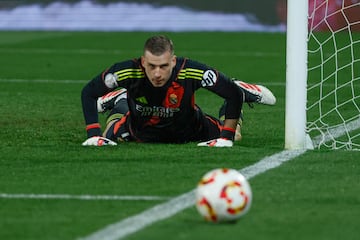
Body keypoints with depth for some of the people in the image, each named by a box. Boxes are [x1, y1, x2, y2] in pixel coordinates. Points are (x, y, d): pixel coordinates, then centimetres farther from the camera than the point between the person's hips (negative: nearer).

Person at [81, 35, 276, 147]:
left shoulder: (191, 72, -41)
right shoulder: (127, 72, -37)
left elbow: (233, 93, -28)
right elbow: (88, 93, -21)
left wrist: (226, 137, -28)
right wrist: (94, 135, -25)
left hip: (188, 132, 0)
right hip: (142, 134, 0)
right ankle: (119, 102, 40)